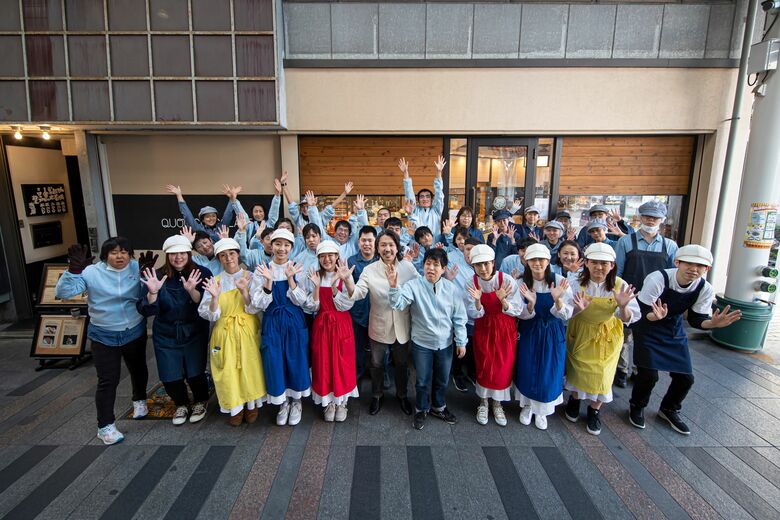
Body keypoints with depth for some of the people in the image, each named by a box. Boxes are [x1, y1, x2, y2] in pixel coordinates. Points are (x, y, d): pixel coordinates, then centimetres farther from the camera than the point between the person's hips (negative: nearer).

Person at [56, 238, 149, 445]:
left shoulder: (137, 268, -8)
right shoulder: (91, 272, -12)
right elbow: (63, 292, -18)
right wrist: (74, 270, -31)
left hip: (135, 332, 2)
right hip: (104, 336, -2)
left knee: (138, 369, 22)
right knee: (108, 380, 0)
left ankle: (139, 400, 49)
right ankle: (105, 426, 16)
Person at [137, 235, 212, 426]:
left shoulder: (201, 273, -10)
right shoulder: (156, 276, -6)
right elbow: (145, 311, -9)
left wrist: (192, 291, -35)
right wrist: (153, 292, -29)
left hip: (194, 333, -2)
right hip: (166, 336, 2)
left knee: (195, 373, 1)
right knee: (170, 377, 7)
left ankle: (201, 402, 33)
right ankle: (181, 404, 38)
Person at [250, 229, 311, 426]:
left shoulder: (297, 269, -3)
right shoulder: (261, 269, -2)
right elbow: (259, 303, -8)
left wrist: (290, 278, -21)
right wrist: (269, 281, -22)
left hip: (294, 321, 0)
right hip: (272, 322, 0)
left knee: (296, 360, 7)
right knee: (275, 362, 6)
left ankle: (296, 402, 31)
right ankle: (282, 403, 30)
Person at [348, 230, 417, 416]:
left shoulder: (408, 267, -7)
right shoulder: (370, 270, -11)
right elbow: (358, 293, -22)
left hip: (402, 327, 1)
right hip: (379, 327, -1)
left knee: (402, 364, 20)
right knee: (376, 364, 19)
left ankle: (402, 395, 46)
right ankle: (377, 396, 45)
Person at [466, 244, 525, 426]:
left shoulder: (507, 280, -19)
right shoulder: (472, 283, -13)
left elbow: (517, 311, -15)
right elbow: (474, 315, -11)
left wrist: (503, 300, -34)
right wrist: (477, 301, -31)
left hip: (505, 329, 0)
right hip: (483, 330, 1)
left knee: (504, 368, 8)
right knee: (484, 367, 9)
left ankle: (497, 404, 32)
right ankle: (483, 402, 33)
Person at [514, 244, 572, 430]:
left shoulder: (559, 281, -15)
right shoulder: (522, 282, -11)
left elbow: (566, 315, -14)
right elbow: (522, 315, -8)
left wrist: (557, 299, -34)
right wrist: (531, 304, -29)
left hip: (553, 334, 0)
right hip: (530, 333, 1)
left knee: (549, 373, 8)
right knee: (527, 370, 7)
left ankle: (542, 410, 34)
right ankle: (527, 406, 35)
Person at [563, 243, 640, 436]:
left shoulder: (620, 286, -17)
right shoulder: (575, 283, -21)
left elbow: (628, 319, -14)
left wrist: (623, 306, -36)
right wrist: (578, 308, -39)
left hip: (607, 335, 1)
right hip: (581, 334, -1)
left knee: (602, 374, 7)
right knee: (577, 370, 9)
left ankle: (594, 410, 35)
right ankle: (574, 400, 42)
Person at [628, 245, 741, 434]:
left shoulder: (705, 289, -13)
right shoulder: (657, 279, -29)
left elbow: (696, 319, -5)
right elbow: (643, 312, -26)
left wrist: (713, 323, -27)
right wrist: (655, 316, -48)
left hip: (674, 330, 5)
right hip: (647, 328, -5)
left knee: (685, 377, 6)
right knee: (649, 374, -11)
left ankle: (668, 410, 36)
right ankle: (636, 407, 20)